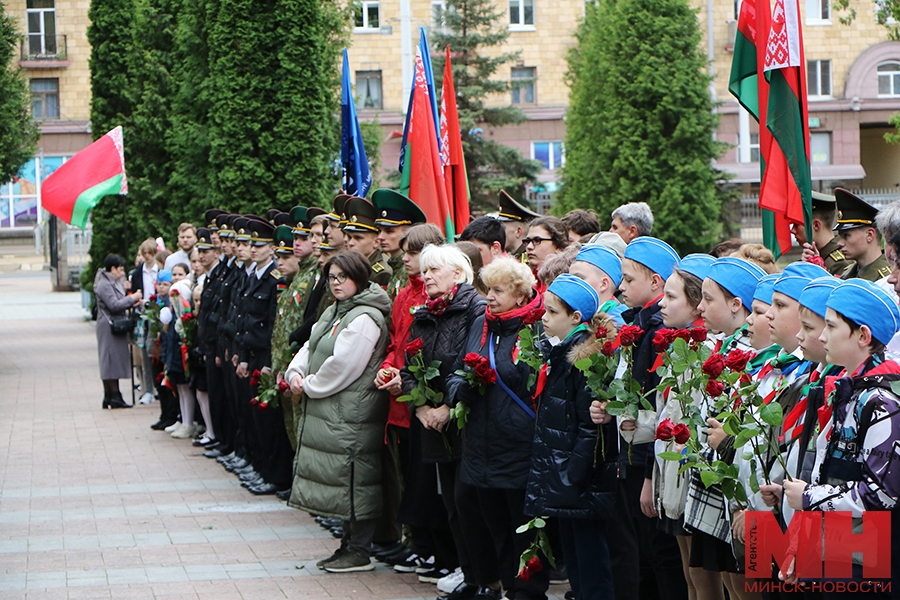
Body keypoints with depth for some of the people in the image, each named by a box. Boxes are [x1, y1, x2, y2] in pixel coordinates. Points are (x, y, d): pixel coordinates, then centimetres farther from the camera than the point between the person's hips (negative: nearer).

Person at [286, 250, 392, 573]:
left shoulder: (365, 318, -16)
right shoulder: (334, 312, 16)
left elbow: (342, 366, -21)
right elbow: (310, 347, 19)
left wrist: (310, 386, -9)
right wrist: (295, 373, -1)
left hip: (351, 414, -10)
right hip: (327, 413, 10)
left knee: (353, 480, -5)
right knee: (345, 484, 13)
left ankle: (359, 552, 1)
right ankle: (349, 545, 21)